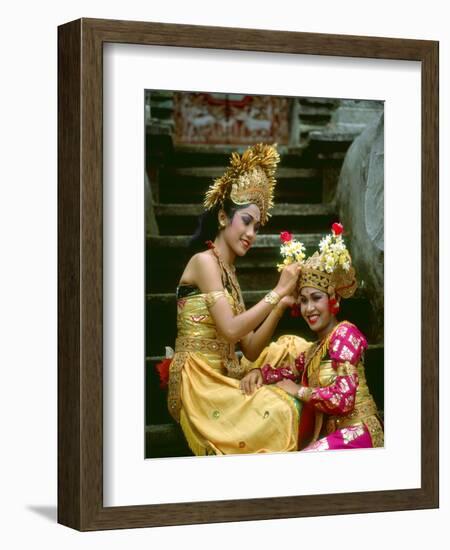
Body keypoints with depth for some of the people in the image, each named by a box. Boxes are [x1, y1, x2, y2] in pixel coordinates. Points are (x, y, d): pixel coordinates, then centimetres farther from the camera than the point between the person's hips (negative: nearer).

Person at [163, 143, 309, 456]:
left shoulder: (229, 274, 20)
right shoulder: (204, 261, -5)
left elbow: (251, 348, 13)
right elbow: (230, 330, -18)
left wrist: (281, 306, 0)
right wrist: (277, 292, -12)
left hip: (221, 381, 8)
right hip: (198, 384, -8)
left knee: (293, 402, -14)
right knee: (280, 412, -24)